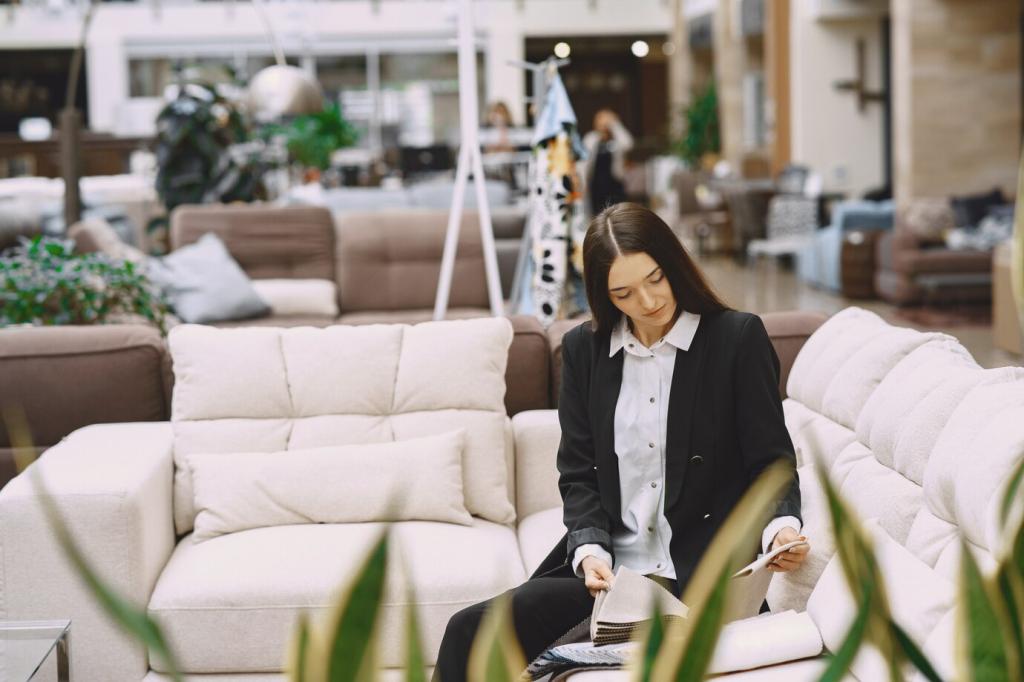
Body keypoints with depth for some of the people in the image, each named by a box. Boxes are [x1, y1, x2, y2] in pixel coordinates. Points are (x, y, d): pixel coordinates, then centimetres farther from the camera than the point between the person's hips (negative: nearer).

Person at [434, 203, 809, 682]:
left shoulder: (738, 338, -1)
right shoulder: (584, 349, 10)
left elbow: (771, 460, -1)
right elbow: (578, 473, 8)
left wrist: (782, 526, -22)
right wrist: (589, 549, -11)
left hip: (701, 574, -4)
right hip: (608, 570, 4)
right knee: (468, 632, -19)